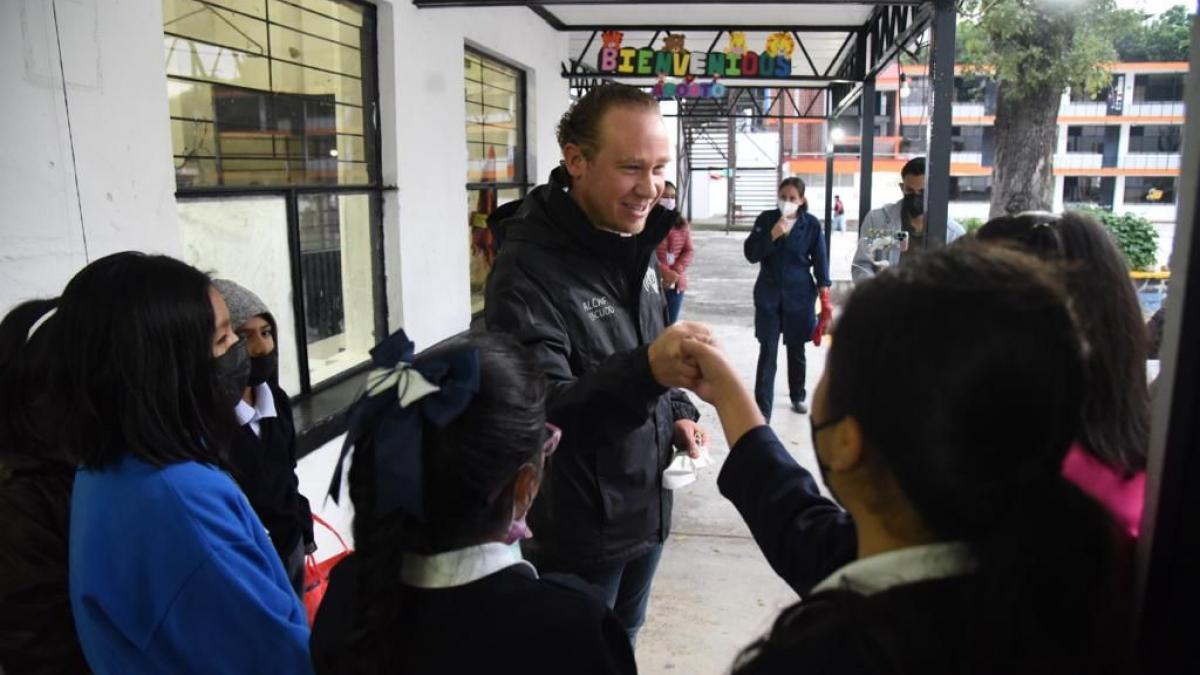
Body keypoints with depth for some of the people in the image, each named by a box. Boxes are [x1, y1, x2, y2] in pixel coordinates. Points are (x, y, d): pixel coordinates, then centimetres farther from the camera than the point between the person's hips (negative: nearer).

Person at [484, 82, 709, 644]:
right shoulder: (529, 269, -23)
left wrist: (677, 411, 0)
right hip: (575, 535, -7)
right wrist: (647, 369, -45)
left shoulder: (634, 247, 4)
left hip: (646, 514, 7)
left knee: (622, 647, 26)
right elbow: (539, 412, -30)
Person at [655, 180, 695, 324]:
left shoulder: (682, 223, 10)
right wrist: (665, 272, -18)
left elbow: (688, 251, 6)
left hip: (677, 283, 5)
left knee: (671, 325, 12)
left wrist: (676, 271, -10)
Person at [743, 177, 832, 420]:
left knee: (796, 349, 15)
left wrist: (824, 293, -6)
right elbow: (751, 254, -7)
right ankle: (762, 409, -4)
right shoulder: (766, 219, -2)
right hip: (768, 294, 0)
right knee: (768, 352, -5)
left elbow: (820, 260, 0)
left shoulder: (811, 224, -3)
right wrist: (772, 235, -20)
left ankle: (798, 396, 35)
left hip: (799, 295, 0)